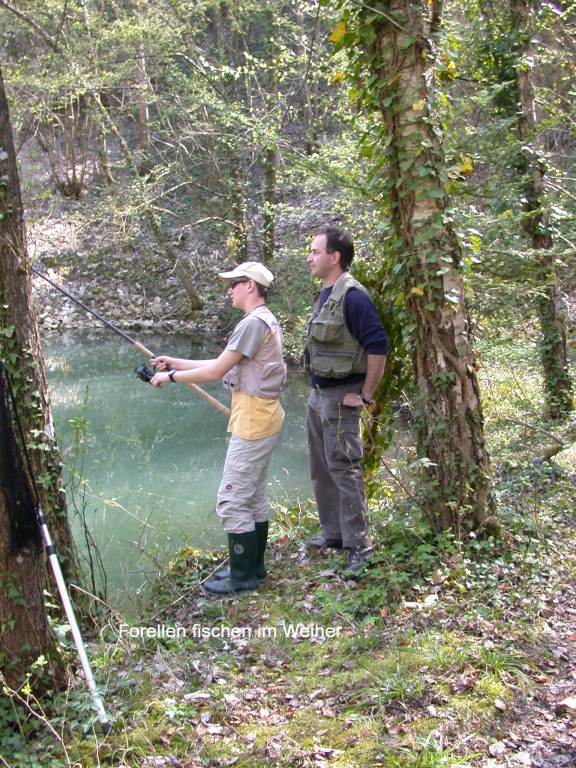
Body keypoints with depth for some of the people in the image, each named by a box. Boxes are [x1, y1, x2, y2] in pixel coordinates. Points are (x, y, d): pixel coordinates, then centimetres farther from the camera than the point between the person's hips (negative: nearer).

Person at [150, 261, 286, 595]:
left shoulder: (253, 323, -17)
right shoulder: (266, 321, 16)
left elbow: (215, 372, -16)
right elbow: (222, 365, 16)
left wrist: (171, 376, -3)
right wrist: (176, 362, 14)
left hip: (253, 424, -11)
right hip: (263, 420, 11)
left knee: (232, 501, -4)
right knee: (254, 497, 17)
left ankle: (243, 578, 6)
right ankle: (253, 567, 27)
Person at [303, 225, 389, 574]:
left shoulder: (352, 296, -19)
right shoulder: (327, 293, 11)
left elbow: (378, 346, -24)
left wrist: (366, 395, -18)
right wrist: (318, 391, 16)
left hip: (340, 398, -10)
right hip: (318, 395, 10)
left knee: (344, 470, -5)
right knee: (321, 468, 16)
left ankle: (360, 545, 6)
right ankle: (334, 533, 29)